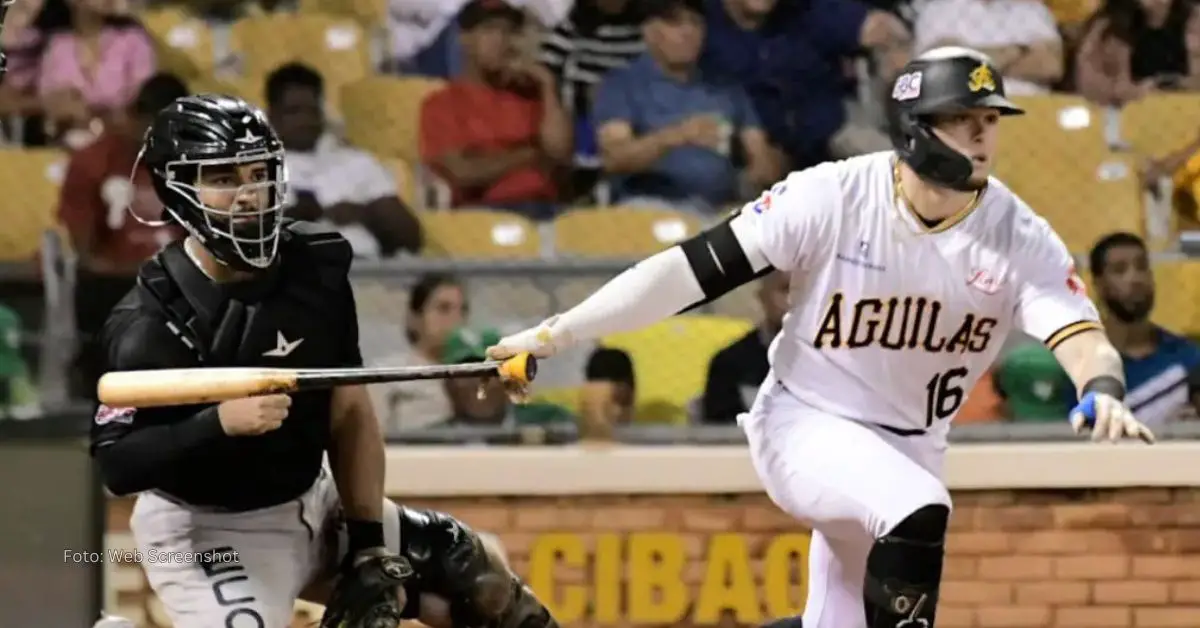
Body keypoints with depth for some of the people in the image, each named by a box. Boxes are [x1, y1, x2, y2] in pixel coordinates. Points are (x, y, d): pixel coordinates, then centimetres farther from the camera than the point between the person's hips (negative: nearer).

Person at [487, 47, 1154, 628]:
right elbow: (696, 267, -18)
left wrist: (1103, 389, -49)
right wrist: (555, 334, -19)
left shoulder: (1020, 236, -12)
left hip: (910, 448, 4)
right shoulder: (835, 197, -19)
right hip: (805, 425, -4)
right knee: (917, 513, -33)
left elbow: (1079, 334, -24)